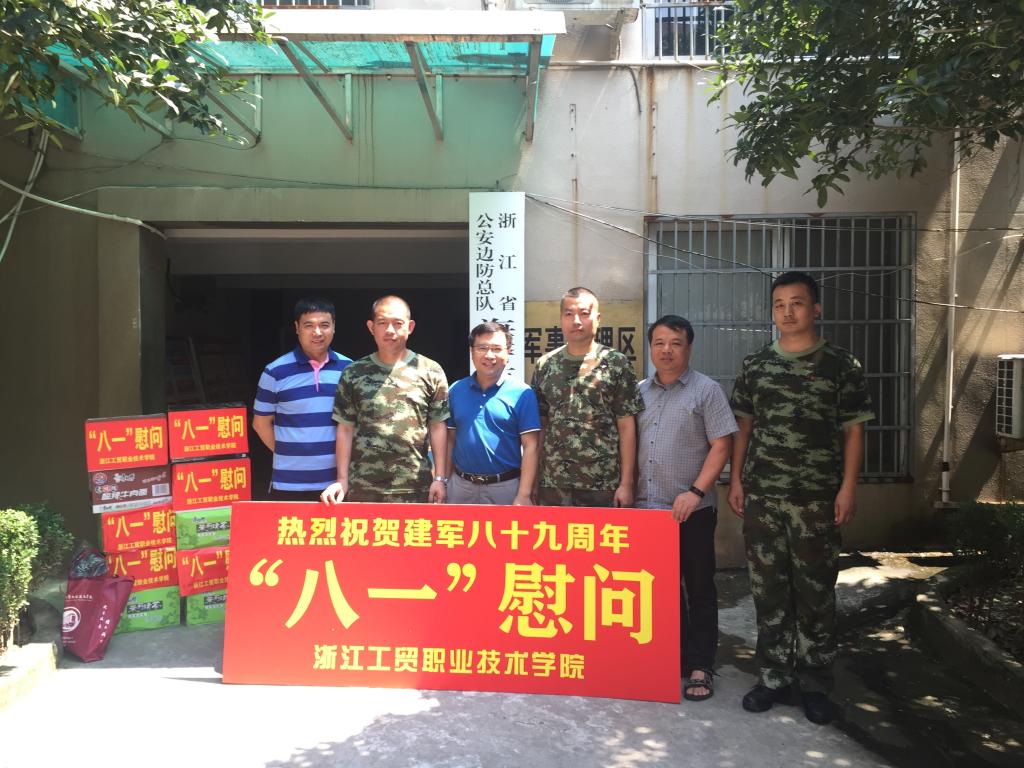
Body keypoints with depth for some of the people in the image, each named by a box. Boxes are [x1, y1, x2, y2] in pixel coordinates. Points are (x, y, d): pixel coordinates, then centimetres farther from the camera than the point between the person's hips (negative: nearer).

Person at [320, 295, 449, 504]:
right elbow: (346, 429, 6)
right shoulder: (353, 374, 5)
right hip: (362, 486, 1)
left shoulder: (431, 372, 2)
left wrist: (440, 478, -2)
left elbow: (438, 427, 3)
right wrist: (342, 479, 0)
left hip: (415, 486, -1)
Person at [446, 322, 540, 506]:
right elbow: (450, 439, 7)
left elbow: (531, 447, -10)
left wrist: (523, 496, -14)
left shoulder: (522, 393, -8)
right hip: (461, 485, 3)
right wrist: (444, 483, 3)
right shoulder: (456, 390, 3)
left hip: (506, 486, -3)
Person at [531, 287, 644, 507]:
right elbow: (539, 425, 8)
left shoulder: (617, 363, -2)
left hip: (603, 484, -2)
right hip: (552, 485, 2)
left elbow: (626, 427, -2)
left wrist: (626, 483, -6)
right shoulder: (544, 366, 6)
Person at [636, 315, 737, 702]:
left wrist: (695, 491, -18)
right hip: (646, 507, 5)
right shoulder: (640, 391, 11)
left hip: (691, 510, -4)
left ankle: (700, 666, 16)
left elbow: (721, 445, -9)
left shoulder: (706, 390, -3)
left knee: (699, 589, 6)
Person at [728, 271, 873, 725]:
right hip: (761, 496, 2)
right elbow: (743, 426, 10)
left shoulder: (840, 365, 1)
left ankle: (815, 684, 21)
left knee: (816, 592, 6)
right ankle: (774, 677, 23)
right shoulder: (755, 365, 7)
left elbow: (853, 431, 1)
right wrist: (735, 480, 4)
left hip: (817, 499, -2)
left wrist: (847, 488, -6)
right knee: (768, 590, 9)